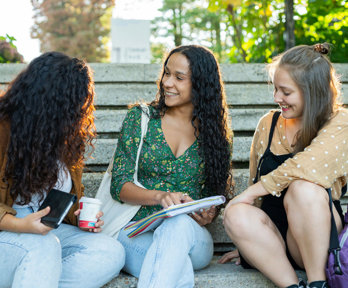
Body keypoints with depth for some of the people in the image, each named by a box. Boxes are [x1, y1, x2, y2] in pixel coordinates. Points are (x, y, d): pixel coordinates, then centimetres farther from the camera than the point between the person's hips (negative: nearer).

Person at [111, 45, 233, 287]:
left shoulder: (216, 134, 10)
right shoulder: (140, 118, 6)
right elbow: (119, 185, 0)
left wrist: (208, 215, -10)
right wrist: (161, 196, -19)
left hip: (191, 234, 2)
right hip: (136, 234, -1)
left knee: (178, 224, -38)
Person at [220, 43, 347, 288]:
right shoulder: (268, 124, 7)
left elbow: (307, 165, -23)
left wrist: (249, 193, -18)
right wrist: (247, 243, 13)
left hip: (320, 239, -3)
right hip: (274, 239, 3)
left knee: (304, 187, -32)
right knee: (237, 215, -28)